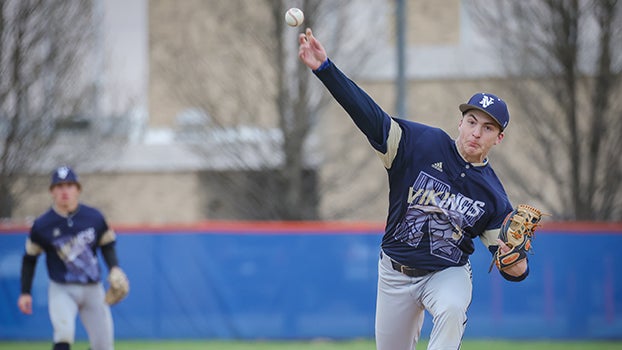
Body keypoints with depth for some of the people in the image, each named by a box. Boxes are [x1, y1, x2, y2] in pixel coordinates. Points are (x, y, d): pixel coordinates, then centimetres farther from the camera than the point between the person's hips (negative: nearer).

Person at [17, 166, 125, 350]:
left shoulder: (94, 218, -3)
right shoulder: (42, 225, -7)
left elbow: (107, 245, 11)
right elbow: (30, 258, 4)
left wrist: (114, 269, -7)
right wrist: (25, 292, 1)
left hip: (93, 289, 3)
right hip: (62, 290, -3)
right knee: (64, 333, -27)